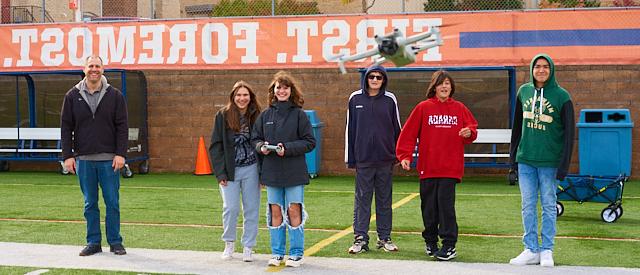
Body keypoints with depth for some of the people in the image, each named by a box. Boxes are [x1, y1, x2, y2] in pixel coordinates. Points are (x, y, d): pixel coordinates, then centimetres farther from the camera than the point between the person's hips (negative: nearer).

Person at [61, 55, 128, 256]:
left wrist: (120, 154, -7)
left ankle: (115, 242, 11)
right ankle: (93, 242, 15)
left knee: (112, 202, 2)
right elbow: (66, 127, 7)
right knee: (90, 204, 7)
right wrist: (67, 155, -1)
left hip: (109, 160, -1)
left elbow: (122, 126, 1)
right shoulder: (72, 96, 6)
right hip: (83, 159, 1)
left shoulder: (114, 96, 2)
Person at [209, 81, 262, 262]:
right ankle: (229, 243, 18)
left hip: (251, 169, 1)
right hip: (230, 170, -1)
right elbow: (216, 145, -1)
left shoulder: (257, 117, 2)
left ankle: (248, 247, 15)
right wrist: (221, 172, -7)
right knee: (231, 208, -4)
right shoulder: (223, 116, -1)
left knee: (251, 209, 3)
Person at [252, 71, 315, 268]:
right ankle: (277, 253, 17)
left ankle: (296, 254, 9)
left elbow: (310, 142, -4)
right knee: (275, 212, 7)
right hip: (271, 171, 3)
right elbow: (255, 139, 14)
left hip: (294, 172, -3)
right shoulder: (265, 115, 8)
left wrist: (288, 148, -16)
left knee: (294, 211, -2)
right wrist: (261, 147, -8)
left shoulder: (299, 114, -2)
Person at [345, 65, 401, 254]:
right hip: (363, 159, -1)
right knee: (362, 199, 2)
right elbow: (350, 128, 5)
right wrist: (350, 158, 2)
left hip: (385, 159, 1)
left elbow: (397, 128, 9)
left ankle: (385, 238, 16)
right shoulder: (355, 98, 4)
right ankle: (360, 239, 7)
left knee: (384, 200, 8)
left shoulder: (390, 100, 4)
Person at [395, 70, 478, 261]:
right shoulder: (423, 108, 3)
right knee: (429, 206, 7)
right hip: (428, 166, 1)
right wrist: (405, 156, -7)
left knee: (446, 204, -7)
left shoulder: (459, 109, 8)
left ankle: (449, 245, -1)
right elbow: (408, 133, 1)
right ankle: (430, 241, 24)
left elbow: (472, 127, 14)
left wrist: (469, 132, -10)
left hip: (450, 167, -1)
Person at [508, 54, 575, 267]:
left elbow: (569, 132, -6)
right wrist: (513, 156, 12)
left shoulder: (561, 96, -6)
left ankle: (547, 250, 12)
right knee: (528, 206, 6)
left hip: (549, 162, -4)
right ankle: (531, 250, 13)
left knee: (548, 206, 4)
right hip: (525, 161, 4)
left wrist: (564, 164, -10)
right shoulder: (524, 91, 7)